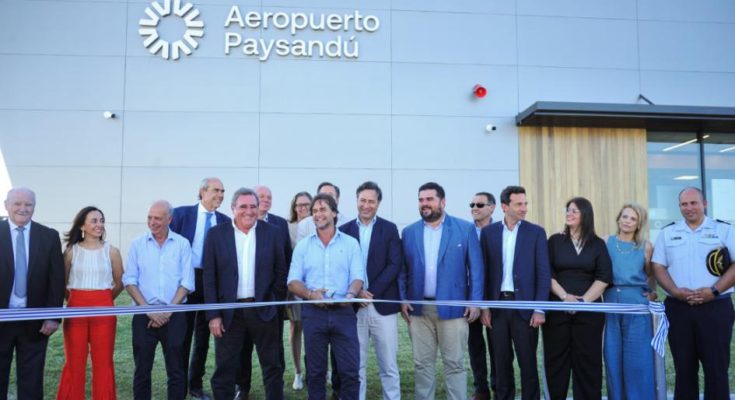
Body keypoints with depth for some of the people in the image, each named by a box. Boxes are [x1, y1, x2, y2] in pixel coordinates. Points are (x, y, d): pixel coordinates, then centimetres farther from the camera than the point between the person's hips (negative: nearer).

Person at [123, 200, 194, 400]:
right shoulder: (137, 244, 4)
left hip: (174, 315, -1)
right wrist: (148, 309, -10)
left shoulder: (182, 244, 2)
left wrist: (168, 311, -10)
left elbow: (186, 282, -1)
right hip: (144, 315, 1)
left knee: (176, 370, 3)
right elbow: (129, 280, 0)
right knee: (142, 370, 7)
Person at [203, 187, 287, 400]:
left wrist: (277, 306, 2)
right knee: (224, 369, 8)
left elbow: (280, 273, 5)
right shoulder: (216, 234, 0)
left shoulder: (273, 233, 1)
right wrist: (213, 315, -6)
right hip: (229, 312, 0)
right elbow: (209, 278, -2)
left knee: (272, 367, 11)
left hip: (263, 310, 1)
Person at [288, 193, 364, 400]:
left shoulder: (351, 243, 6)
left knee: (350, 369, -1)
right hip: (313, 313, 1)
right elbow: (293, 282, 3)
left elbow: (357, 276, -2)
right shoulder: (303, 245, 8)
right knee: (315, 370, 10)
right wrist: (310, 294, -17)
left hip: (343, 312, -1)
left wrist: (351, 294, -24)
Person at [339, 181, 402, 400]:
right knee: (355, 365, 8)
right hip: (354, 305, 1)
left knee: (389, 365, 4)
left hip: (382, 303, -1)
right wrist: (356, 292, -11)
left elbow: (395, 265, -4)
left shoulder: (389, 229, 4)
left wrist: (371, 291, -12)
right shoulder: (345, 230, 7)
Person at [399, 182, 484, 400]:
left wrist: (475, 301, -7)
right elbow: (403, 269, 9)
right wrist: (402, 299, 0)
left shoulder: (465, 229, 0)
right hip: (418, 308, 3)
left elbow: (476, 268, -1)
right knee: (422, 364, 9)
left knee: (454, 363, 3)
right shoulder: (409, 232, 7)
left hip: (452, 307, -2)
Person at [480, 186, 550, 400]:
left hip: (525, 305, -2)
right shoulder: (489, 232, 5)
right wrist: (484, 306, 1)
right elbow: (484, 271, 6)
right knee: (501, 362, 10)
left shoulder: (536, 232, 0)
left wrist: (540, 309, -9)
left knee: (528, 362, 4)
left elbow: (543, 273, -3)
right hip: (498, 305, 2)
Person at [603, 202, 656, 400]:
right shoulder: (606, 242, 5)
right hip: (611, 302, 1)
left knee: (638, 359, 1)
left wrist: (653, 292, 6)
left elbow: (651, 275, 18)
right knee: (613, 358, 6)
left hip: (637, 303, -1)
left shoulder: (645, 246, 6)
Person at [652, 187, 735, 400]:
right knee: (684, 368, 7)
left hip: (716, 307, -2)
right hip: (678, 308, 2)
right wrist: (675, 291, -9)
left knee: (717, 368, 0)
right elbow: (658, 266, 7)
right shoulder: (668, 232, 11)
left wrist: (714, 291, -14)